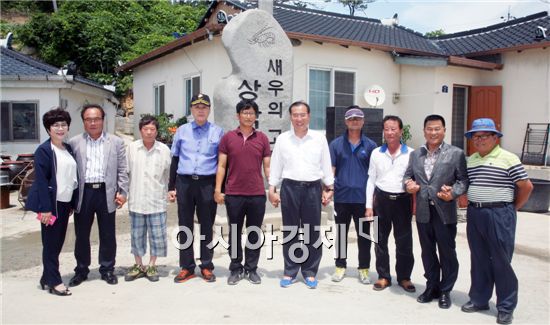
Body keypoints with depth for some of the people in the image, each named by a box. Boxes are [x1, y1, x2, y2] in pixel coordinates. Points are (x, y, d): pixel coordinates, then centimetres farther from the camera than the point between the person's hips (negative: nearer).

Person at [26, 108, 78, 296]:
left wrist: (73, 203, 11)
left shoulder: (68, 149, 11)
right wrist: (45, 208, -18)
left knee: (58, 242, 12)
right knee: (51, 243, 2)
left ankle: (46, 278, 25)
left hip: (65, 203, 7)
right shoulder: (43, 150, -9)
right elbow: (41, 180, -14)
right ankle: (54, 282, 11)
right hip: (51, 203, -7)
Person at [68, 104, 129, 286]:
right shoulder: (74, 142, 6)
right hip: (83, 193, 1)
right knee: (81, 235, 9)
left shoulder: (116, 142, 6)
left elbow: (122, 170, 5)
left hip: (106, 193, 0)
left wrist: (122, 192, -2)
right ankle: (81, 270, 25)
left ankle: (107, 269, 22)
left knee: (108, 235, 7)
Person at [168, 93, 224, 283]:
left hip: (208, 183, -2)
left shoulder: (218, 132, 2)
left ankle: (206, 266, 19)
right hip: (184, 182, 2)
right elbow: (174, 160, 11)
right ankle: (186, 267, 19)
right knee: (185, 226, 8)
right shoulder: (182, 131, 8)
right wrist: (171, 187, 7)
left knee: (207, 226, 7)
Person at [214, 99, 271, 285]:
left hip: (257, 195, 1)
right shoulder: (228, 138, 3)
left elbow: (267, 167, 6)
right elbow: (221, 166, 3)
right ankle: (236, 269, 21)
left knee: (254, 234, 8)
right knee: (235, 233, 9)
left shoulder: (262, 138, 5)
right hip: (233, 194, 0)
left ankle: (251, 269, 21)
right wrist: (218, 190, -3)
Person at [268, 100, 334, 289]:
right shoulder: (282, 139, 4)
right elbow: (275, 166, 5)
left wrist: (329, 188, 5)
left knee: (312, 232, 5)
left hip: (313, 188, 0)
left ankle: (310, 272, 18)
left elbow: (326, 165, 7)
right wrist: (272, 190, 1)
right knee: (290, 231, 7)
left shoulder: (319, 138, 4)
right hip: (289, 188, 0)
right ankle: (290, 271, 18)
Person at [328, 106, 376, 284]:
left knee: (364, 234, 7)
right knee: (341, 233, 11)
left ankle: (364, 268, 21)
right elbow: (331, 170, 3)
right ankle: (340, 266, 24)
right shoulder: (336, 144, 3)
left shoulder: (370, 145, 4)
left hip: (363, 197, 0)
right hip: (341, 197, 0)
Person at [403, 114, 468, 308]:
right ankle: (432, 288, 30)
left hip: (445, 212, -4)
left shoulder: (456, 154, -2)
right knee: (427, 252, 14)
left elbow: (463, 180, -4)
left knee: (447, 253, 7)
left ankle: (445, 291, 23)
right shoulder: (415, 154, 10)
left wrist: (453, 193, -20)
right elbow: (408, 175, 15)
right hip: (423, 212, 4)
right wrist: (408, 184, -6)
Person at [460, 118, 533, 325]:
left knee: (501, 261, 2)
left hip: (499, 215, -5)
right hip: (474, 214, 6)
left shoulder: (508, 158, -7)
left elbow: (526, 186, -5)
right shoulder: (470, 160, 11)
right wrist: (463, 198, 5)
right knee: (479, 260, 14)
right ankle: (479, 299, 27)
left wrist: (513, 208, 1)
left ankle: (506, 307, 16)